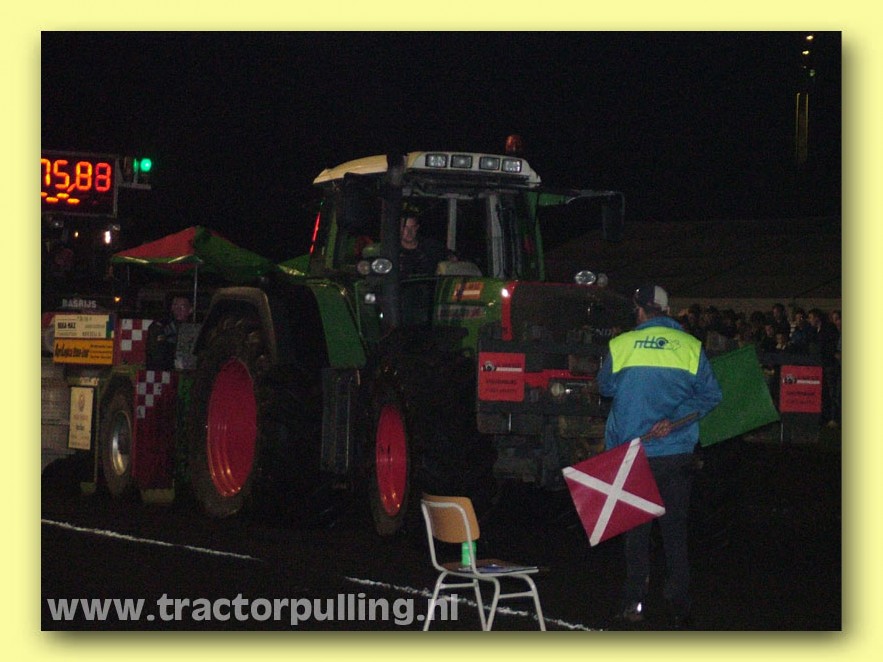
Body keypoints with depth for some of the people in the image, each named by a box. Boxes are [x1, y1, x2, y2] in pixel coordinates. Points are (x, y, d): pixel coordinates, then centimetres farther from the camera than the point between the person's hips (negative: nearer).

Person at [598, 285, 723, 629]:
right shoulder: (691, 346, -2)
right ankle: (680, 608, 5)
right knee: (675, 529, 7)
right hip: (676, 454, 1)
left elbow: (605, 387, 12)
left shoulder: (620, 345, -4)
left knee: (635, 528, 10)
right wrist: (675, 418, -8)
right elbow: (711, 394, -5)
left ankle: (635, 601, 9)